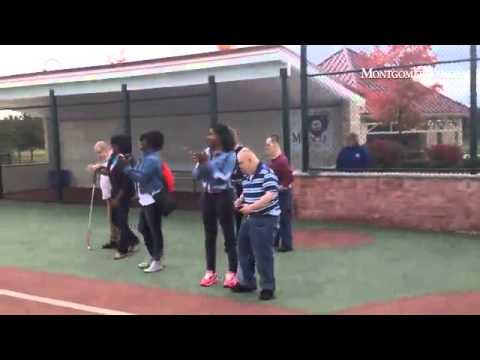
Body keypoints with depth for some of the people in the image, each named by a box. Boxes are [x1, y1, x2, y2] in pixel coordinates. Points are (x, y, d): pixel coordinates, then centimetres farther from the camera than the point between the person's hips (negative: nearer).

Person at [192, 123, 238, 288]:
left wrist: (208, 163, -23)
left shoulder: (229, 155, -12)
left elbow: (224, 178, -21)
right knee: (209, 234, 11)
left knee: (229, 234, 2)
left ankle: (232, 273, 10)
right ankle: (210, 272, 21)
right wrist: (199, 163, -16)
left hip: (223, 196, -6)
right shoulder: (206, 152, 5)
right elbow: (196, 175, 3)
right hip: (207, 195, 6)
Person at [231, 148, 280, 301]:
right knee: (244, 250, 15)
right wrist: (239, 200, 3)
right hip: (250, 218, 9)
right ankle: (247, 282, 30)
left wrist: (251, 207, -27)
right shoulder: (247, 176, 10)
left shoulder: (266, 173, -18)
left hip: (266, 219, -9)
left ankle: (268, 287, 8)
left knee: (263, 254, -5)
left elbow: (271, 195, -26)